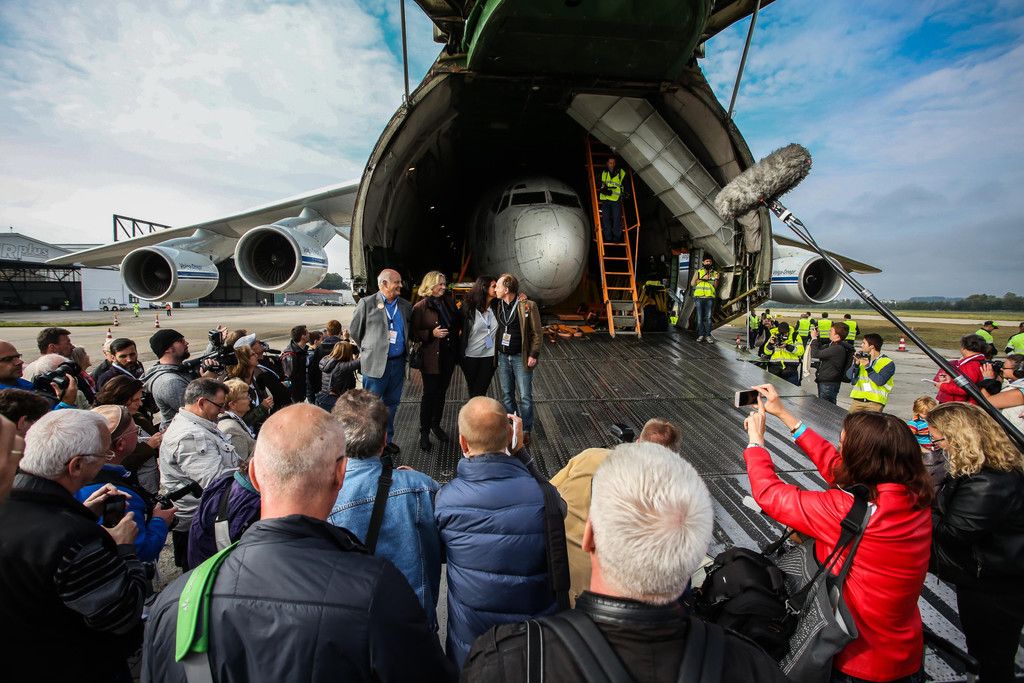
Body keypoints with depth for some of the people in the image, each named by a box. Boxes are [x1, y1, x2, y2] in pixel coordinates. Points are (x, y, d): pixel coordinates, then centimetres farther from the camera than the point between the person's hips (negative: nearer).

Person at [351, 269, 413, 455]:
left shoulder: (405, 306, 8)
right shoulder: (367, 303, -5)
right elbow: (354, 331, 2)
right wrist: (369, 350, 8)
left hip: (398, 362, 5)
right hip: (375, 363, -5)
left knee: (391, 404, 15)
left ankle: (387, 440, 28)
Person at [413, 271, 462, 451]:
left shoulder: (449, 302, 7)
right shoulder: (420, 307, -10)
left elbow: (458, 323, 20)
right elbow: (413, 333, -10)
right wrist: (432, 333, -21)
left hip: (448, 355, 5)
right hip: (431, 357, -5)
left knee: (441, 392, 16)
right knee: (430, 394, 2)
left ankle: (436, 425, 33)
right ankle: (424, 432, 17)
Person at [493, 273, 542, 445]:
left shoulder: (528, 306, -13)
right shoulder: (497, 305, 2)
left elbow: (536, 333, -9)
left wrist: (533, 355, -12)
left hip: (521, 358, -5)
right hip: (503, 357, 5)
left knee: (525, 396, 2)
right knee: (506, 395, 14)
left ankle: (525, 431, 17)